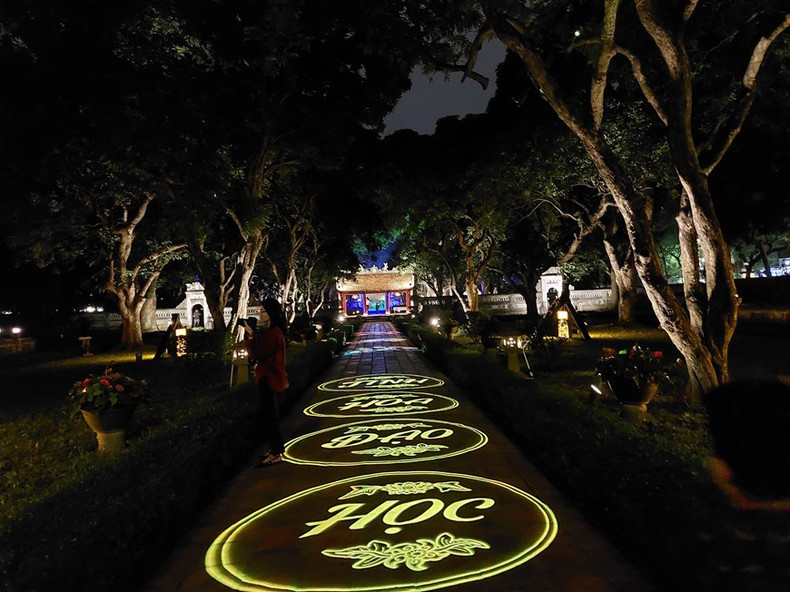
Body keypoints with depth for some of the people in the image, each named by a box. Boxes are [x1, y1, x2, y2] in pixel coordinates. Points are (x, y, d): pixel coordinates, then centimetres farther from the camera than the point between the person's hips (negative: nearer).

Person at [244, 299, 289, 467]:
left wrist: (250, 335, -10)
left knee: (268, 416, -2)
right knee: (269, 415, 18)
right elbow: (261, 351, 14)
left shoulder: (273, 333, -20)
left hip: (269, 379, -11)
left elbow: (255, 353, -21)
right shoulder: (272, 331, 12)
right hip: (269, 377, 11)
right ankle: (277, 448, 29)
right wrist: (253, 334, 5)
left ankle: (276, 454, 7)